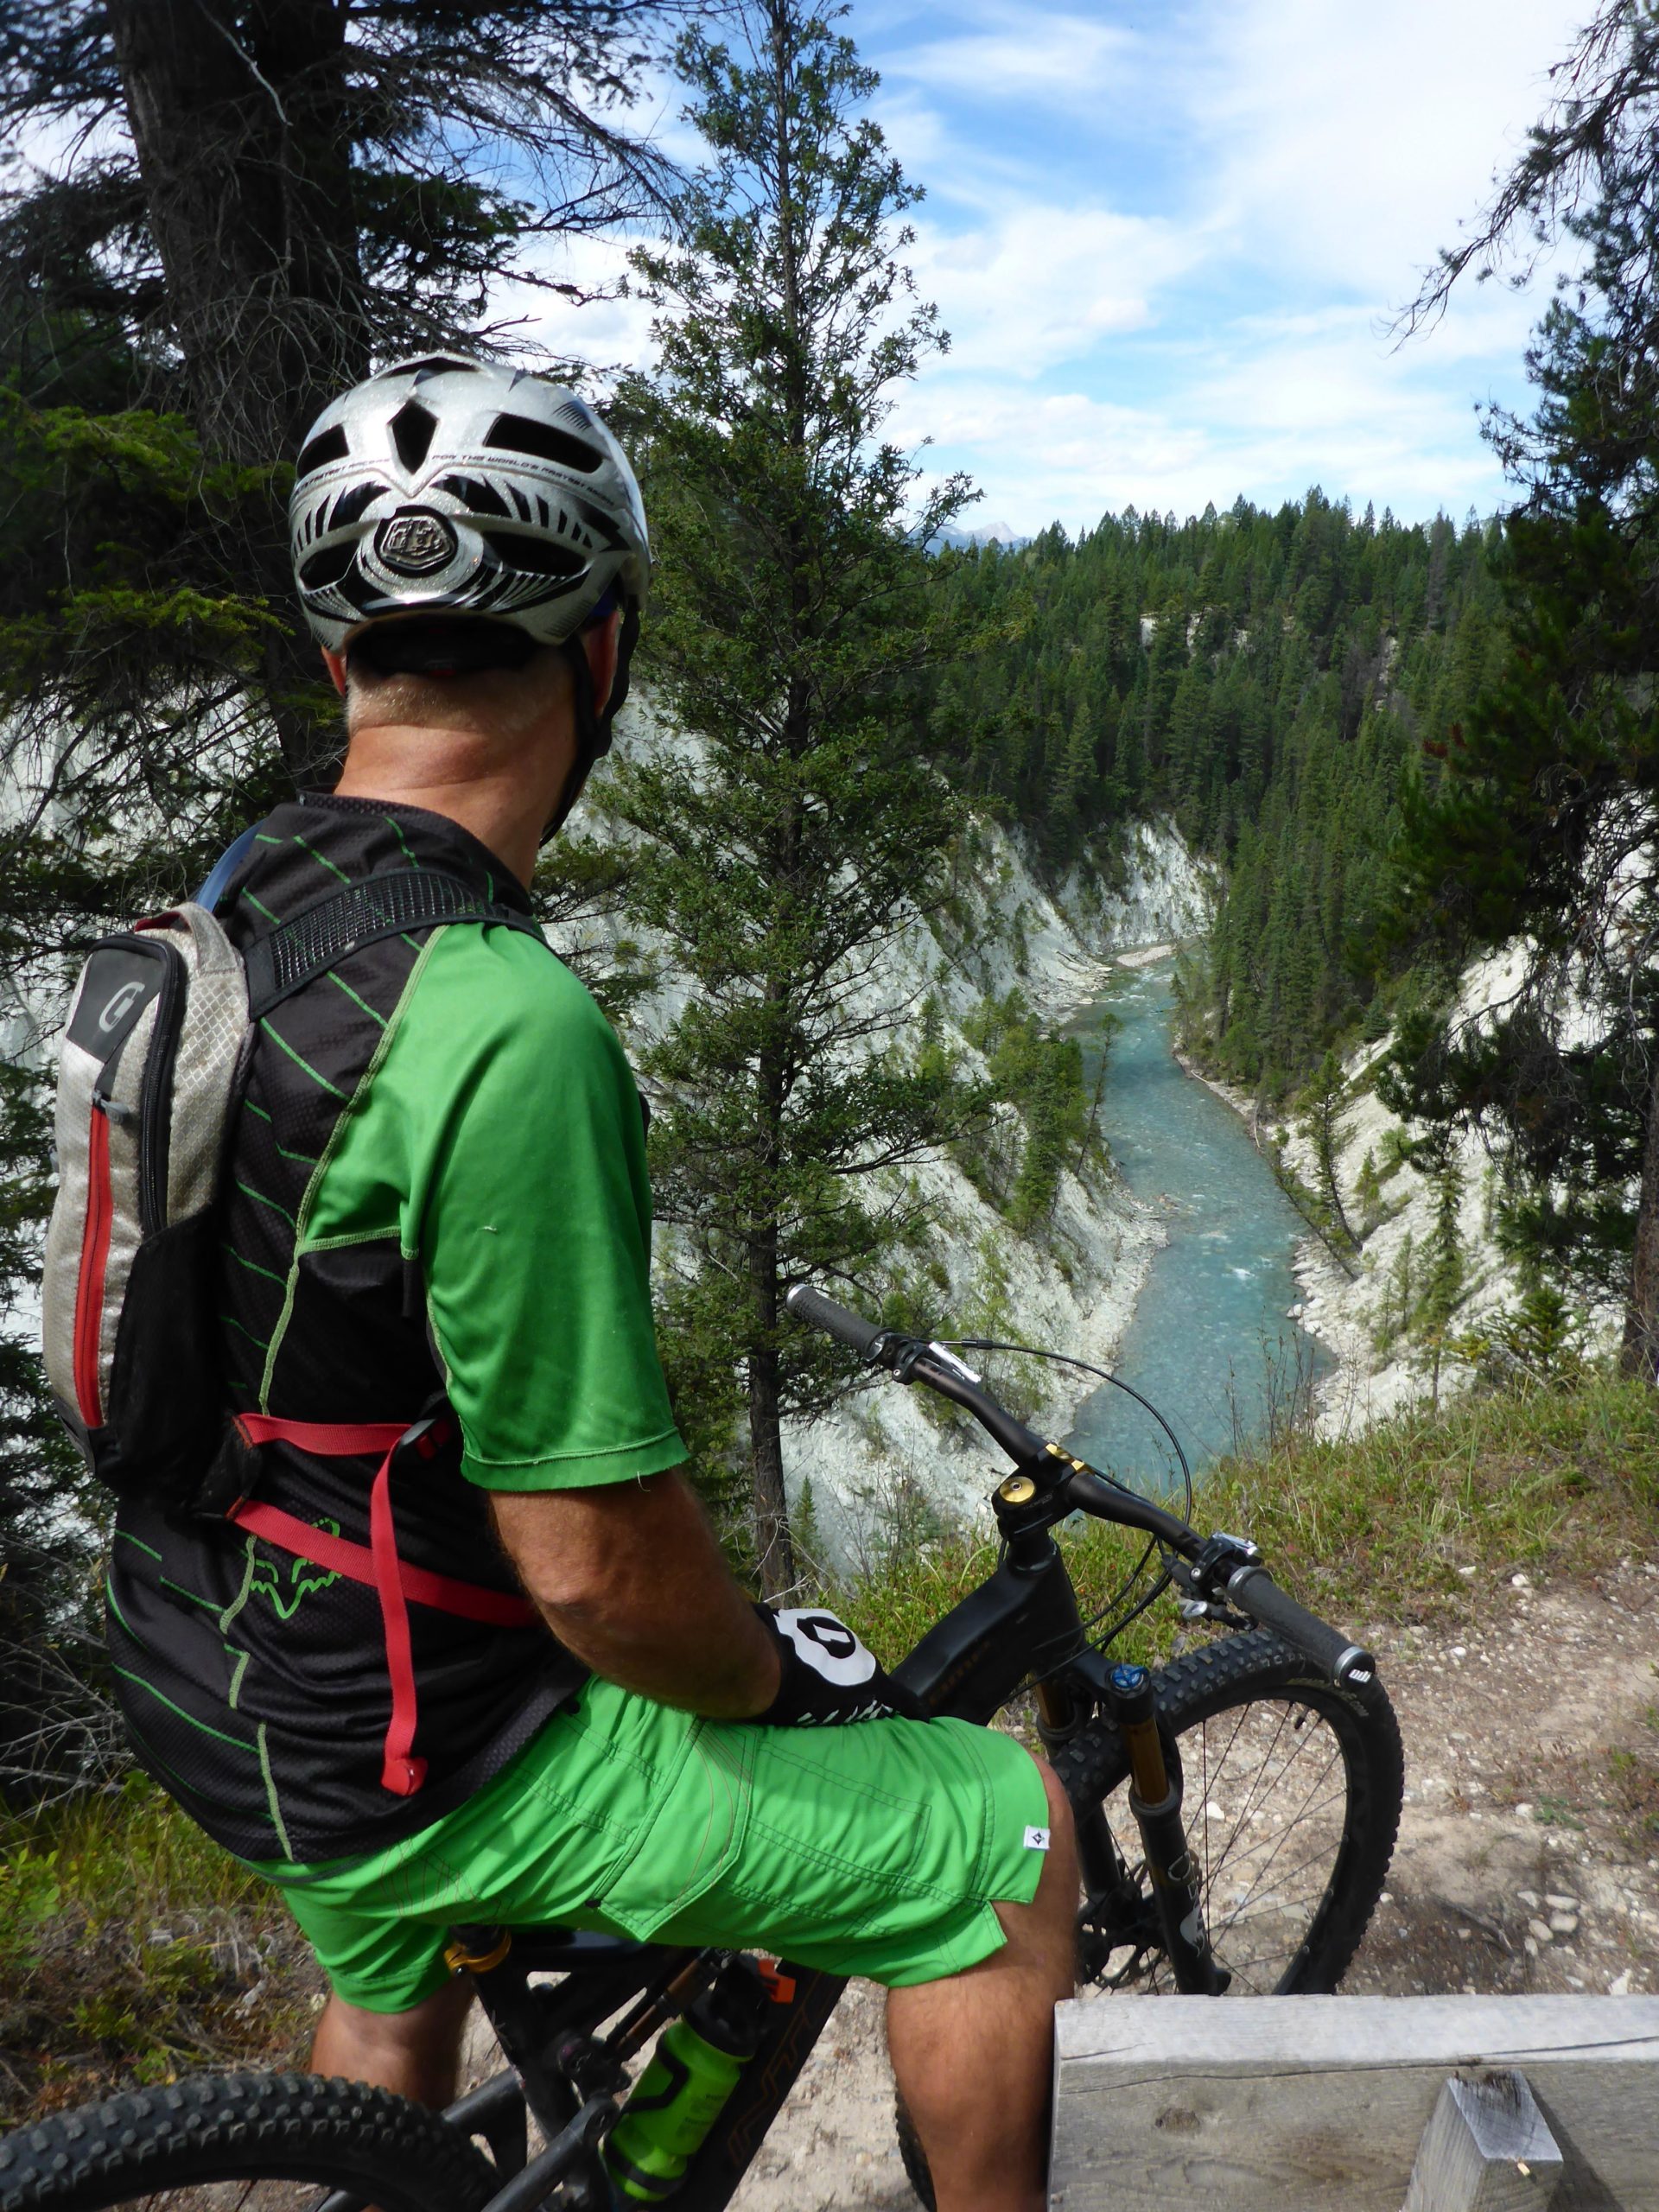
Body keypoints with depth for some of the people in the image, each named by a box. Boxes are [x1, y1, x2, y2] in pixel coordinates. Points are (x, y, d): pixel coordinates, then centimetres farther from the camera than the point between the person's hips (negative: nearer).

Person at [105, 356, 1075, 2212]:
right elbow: (594, 1569, -29)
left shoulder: (228, 917, -2)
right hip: (407, 1750, -8)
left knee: (391, 2001, 38)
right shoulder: (510, 1028, -32)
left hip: (207, 1670, 9)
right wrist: (776, 1674, -7)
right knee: (1009, 1843, 3)